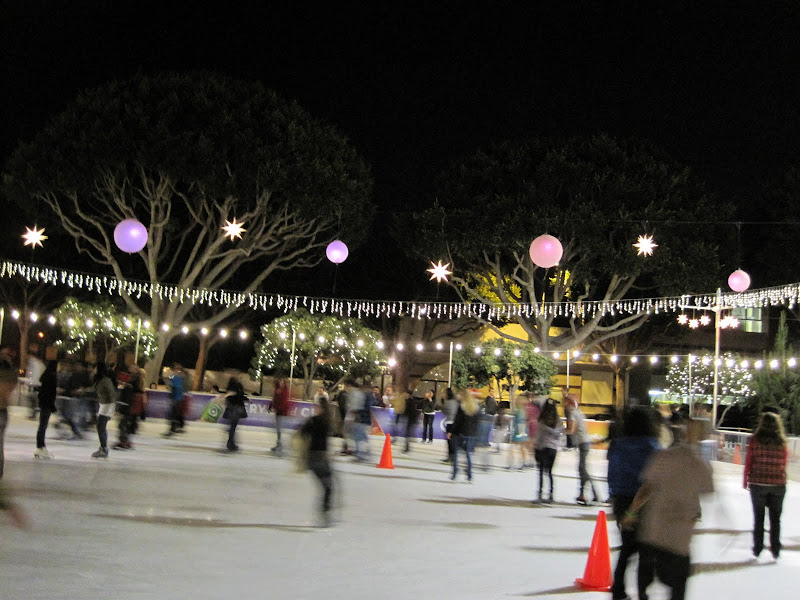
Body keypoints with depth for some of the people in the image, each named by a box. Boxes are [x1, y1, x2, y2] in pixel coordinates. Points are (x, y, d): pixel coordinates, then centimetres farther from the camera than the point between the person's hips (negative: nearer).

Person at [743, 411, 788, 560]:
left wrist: (746, 481, 7)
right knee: (775, 518, 12)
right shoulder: (782, 443, -5)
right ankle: (775, 549, 14)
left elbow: (748, 462, -5)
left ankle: (757, 548, 15)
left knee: (758, 517, 11)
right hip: (778, 484, 1)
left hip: (758, 483, -1)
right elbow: (784, 463, 2)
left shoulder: (755, 440, -8)